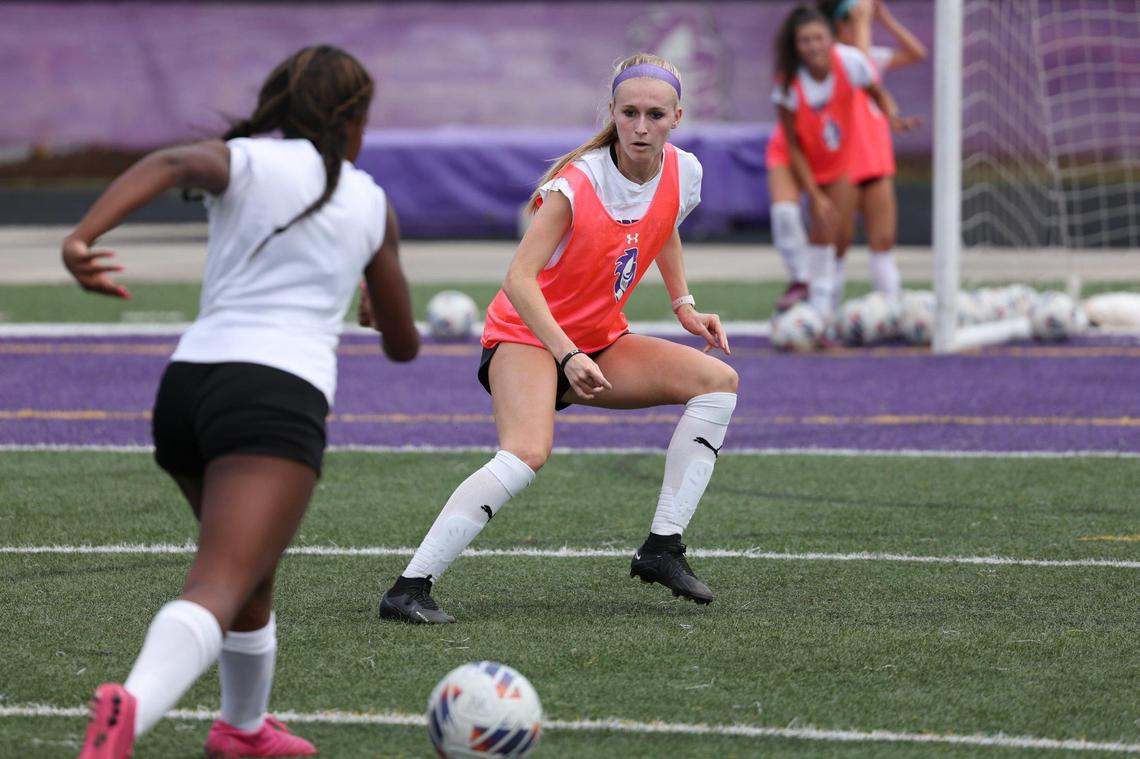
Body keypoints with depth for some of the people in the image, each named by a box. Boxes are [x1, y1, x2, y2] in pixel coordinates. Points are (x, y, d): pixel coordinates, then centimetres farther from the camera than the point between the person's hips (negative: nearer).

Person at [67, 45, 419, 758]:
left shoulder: (243, 160, 13)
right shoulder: (372, 204, 16)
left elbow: (172, 163, -13)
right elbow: (403, 345, 27)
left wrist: (84, 237, -27)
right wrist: (385, 304, 51)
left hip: (189, 379, 4)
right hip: (282, 395, -4)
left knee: (252, 570, 29)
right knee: (220, 589, -21)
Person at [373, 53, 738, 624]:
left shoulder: (682, 172, -4)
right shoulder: (579, 182, -23)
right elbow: (519, 280, -29)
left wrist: (683, 305, 14)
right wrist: (568, 356, -37)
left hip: (599, 341, 7)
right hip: (527, 335, -7)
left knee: (718, 381, -8)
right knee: (527, 454, -32)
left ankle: (662, 548, -6)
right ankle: (409, 588, -32)